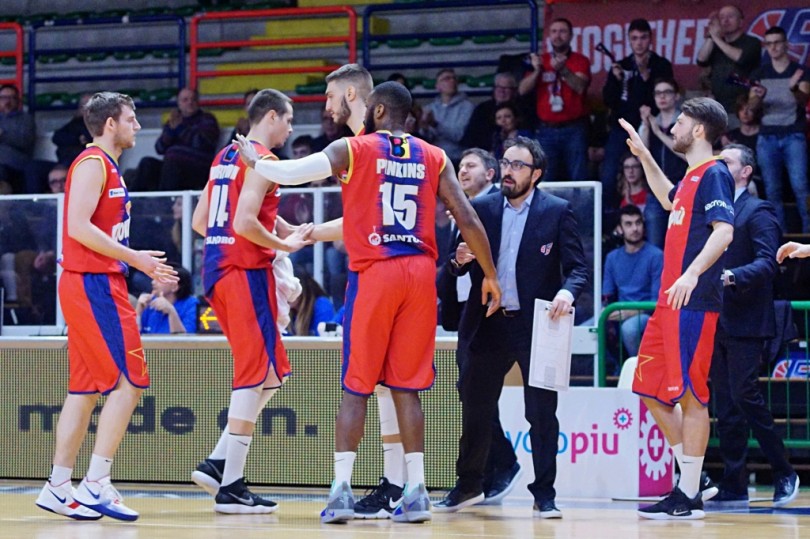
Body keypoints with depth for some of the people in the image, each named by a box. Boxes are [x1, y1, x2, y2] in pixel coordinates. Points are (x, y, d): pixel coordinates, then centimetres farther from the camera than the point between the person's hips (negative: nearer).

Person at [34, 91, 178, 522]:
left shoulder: (107, 167, 20)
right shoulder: (92, 163, -10)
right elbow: (79, 227, -20)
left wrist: (144, 267, 18)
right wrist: (134, 258, -19)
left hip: (96, 284, 10)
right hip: (92, 285, -10)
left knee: (85, 389, 9)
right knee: (128, 383, -12)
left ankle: (58, 487, 11)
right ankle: (95, 485, -12)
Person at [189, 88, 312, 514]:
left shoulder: (225, 157, 18)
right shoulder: (261, 160, -10)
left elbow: (199, 222, 20)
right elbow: (245, 223, -21)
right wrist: (283, 244, -8)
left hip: (218, 269, 9)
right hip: (245, 272, -9)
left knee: (271, 374, 15)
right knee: (255, 375, -5)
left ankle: (218, 462, 8)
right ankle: (230, 487, -5)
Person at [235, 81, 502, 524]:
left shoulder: (353, 149, 1)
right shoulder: (433, 158, 10)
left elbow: (291, 173, -5)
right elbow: (467, 220, 6)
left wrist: (253, 160, 15)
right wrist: (490, 275, 14)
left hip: (373, 273, -3)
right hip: (421, 272, 3)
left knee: (356, 386, 3)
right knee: (405, 387, 8)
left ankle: (341, 490, -3)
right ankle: (416, 492, 3)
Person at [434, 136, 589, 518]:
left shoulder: (557, 212, -2)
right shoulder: (481, 209, 7)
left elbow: (577, 267, -6)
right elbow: (460, 268, 10)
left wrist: (567, 291, -26)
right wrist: (459, 259, -14)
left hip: (536, 326, -3)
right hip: (486, 325, 3)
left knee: (542, 413, -2)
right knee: (474, 410, 11)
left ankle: (544, 494, 5)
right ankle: (468, 485, 27)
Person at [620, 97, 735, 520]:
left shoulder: (714, 175, -10)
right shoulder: (693, 176, 18)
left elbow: (724, 230, -23)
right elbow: (670, 200, 41)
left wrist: (692, 273, -34)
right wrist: (644, 157, 37)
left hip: (694, 303, -10)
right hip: (670, 301, 10)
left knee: (689, 396, -7)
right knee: (651, 392, 11)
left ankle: (689, 497, -4)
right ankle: (689, 481, 16)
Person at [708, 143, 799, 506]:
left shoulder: (758, 212, -5)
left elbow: (767, 262, -15)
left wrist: (732, 277, -29)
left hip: (745, 322, -7)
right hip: (716, 321, 7)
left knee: (745, 395, -12)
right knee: (725, 404, 6)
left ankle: (784, 473, -1)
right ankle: (733, 485, 8)